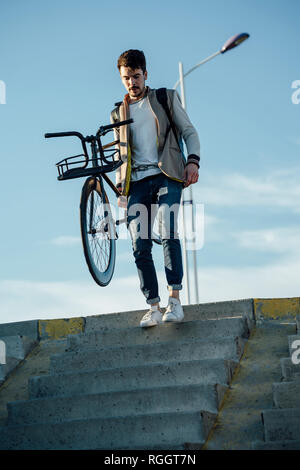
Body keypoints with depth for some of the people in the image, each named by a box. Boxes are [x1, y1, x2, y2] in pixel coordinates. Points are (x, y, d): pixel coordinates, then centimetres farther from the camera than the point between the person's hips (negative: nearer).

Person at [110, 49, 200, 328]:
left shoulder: (166, 98, 14)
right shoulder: (118, 113, 21)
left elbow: (189, 132, 10)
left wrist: (193, 161, -7)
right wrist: (120, 182, 9)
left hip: (166, 175, -3)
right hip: (136, 182, 3)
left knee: (169, 235, -22)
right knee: (140, 246, -8)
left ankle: (175, 298, -15)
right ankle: (153, 308, -3)